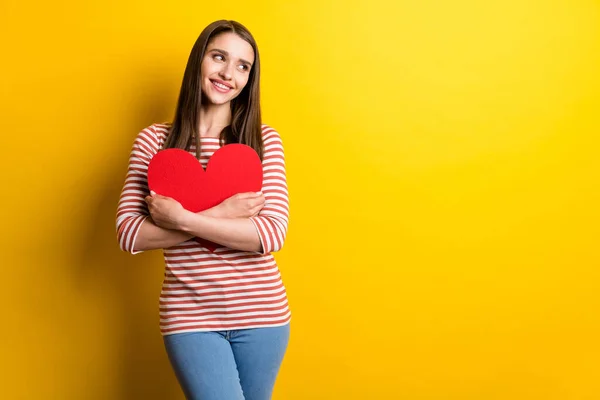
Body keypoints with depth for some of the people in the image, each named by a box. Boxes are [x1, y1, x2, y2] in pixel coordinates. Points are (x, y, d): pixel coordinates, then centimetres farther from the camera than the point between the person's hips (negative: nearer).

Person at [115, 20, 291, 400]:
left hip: (261, 314, 1)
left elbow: (272, 234, -13)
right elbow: (129, 234, -8)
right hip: (190, 317, -1)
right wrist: (217, 215, -17)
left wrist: (182, 218, -18)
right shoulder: (154, 140, -1)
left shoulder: (265, 139, -3)